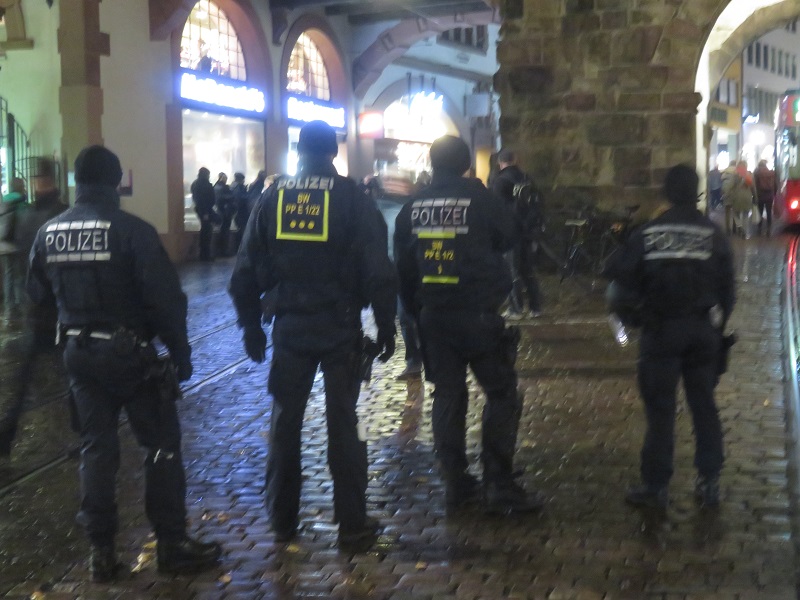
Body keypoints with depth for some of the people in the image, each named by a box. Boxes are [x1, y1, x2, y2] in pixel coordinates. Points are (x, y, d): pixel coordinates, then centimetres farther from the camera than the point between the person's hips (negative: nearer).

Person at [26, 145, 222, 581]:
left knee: (96, 447, 13)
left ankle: (100, 552, 17)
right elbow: (165, 297, -17)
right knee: (162, 444, 6)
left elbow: (37, 294, 10)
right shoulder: (132, 230, -16)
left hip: (78, 351, 5)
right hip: (129, 351, -5)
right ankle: (172, 544, 11)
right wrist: (180, 351, -7)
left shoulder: (48, 232, 1)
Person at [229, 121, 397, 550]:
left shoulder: (273, 198, 2)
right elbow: (379, 272, -10)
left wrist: (250, 325, 13)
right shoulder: (352, 199, -6)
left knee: (285, 421, 13)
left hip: (289, 327, 2)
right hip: (341, 327, -2)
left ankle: (282, 519, 21)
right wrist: (385, 326, -1)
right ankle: (352, 525, 8)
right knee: (342, 423, 3)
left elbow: (245, 273, 4)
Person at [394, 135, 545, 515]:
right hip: (478, 313, -5)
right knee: (501, 393, 3)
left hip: (433, 314, 5)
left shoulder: (413, 206, 3)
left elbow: (403, 266, 7)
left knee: (447, 395, 12)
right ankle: (499, 486, 0)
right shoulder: (478, 198, -9)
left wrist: (415, 308, 15)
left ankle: (455, 484, 15)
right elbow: (507, 237, 5)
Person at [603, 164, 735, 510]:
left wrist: (644, 299, 6)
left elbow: (619, 274, -11)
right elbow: (727, 288, 1)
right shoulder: (713, 235, -2)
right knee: (704, 405, 12)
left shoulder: (648, 234, -8)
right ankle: (709, 482, 15)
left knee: (660, 408, 3)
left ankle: (656, 485, 6)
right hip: (703, 330, 2)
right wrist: (718, 324, 14)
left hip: (661, 329, -2)